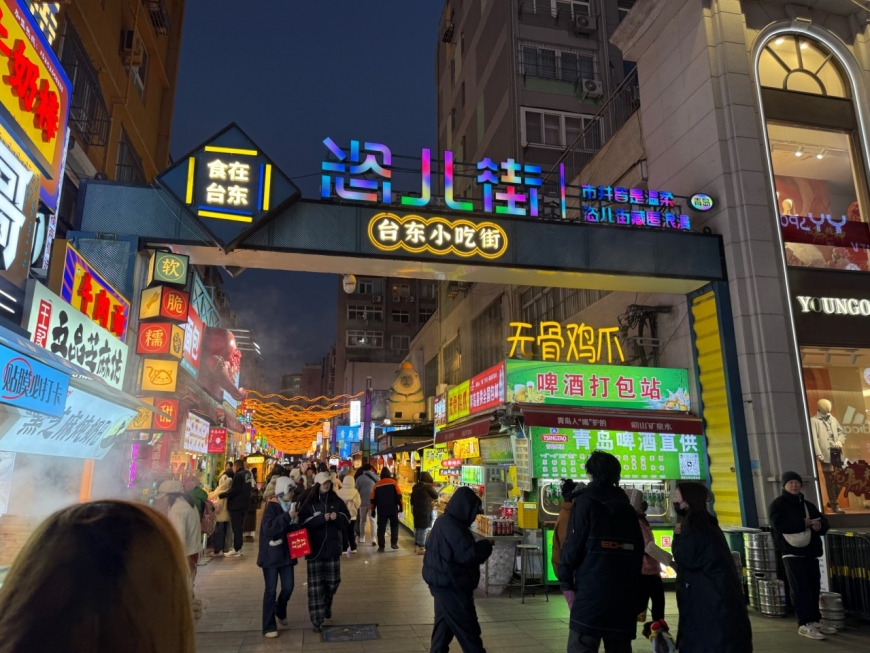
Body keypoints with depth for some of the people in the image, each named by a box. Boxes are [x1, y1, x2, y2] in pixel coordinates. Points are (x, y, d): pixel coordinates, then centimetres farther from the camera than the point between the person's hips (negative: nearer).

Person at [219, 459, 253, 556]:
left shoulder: (238, 475, -18)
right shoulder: (248, 473, 9)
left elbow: (233, 490, -22)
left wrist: (221, 495, -15)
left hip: (236, 504, -9)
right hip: (244, 504, 9)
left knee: (236, 528, -3)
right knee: (239, 527, 15)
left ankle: (236, 550, 0)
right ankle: (238, 548, 21)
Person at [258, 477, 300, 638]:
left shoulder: (289, 506, 7)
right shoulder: (271, 507, -12)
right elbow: (268, 528, -27)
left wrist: (296, 523, -3)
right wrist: (287, 517, -34)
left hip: (286, 553, 6)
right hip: (271, 554, -6)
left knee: (288, 586, 6)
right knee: (271, 590, 0)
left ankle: (280, 610, 35)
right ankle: (269, 627, 9)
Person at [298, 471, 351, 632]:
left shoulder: (336, 501, 4)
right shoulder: (308, 503, -6)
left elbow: (347, 520, 7)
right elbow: (303, 523, -15)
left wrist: (337, 517, -15)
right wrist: (321, 518, -25)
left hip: (333, 547, 4)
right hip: (315, 548, -3)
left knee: (333, 581, 13)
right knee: (315, 585, -2)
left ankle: (327, 606, 41)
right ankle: (317, 620, 6)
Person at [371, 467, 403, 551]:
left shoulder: (377, 485, 7)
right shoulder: (393, 482, 0)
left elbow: (373, 499, 9)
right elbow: (399, 496, -4)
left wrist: (373, 510, 16)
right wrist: (400, 506, 2)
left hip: (381, 510, 1)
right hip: (393, 509, -1)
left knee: (381, 528, 5)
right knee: (394, 526, 15)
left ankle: (381, 547, 3)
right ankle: (394, 543, 6)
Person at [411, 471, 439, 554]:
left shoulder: (415, 486, 10)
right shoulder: (428, 486, -12)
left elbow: (412, 500, 18)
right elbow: (436, 495, 0)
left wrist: (412, 510, 27)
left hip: (416, 510, 7)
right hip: (425, 510, -7)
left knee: (417, 527, 15)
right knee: (424, 529, -2)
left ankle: (416, 546, 22)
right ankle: (421, 548, -1)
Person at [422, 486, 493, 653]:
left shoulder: (445, 521, 9)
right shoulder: (451, 526, -24)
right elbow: (468, 555, -27)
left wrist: (480, 546, 5)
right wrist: (486, 545, -12)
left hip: (444, 582, 10)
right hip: (450, 584, -10)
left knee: (444, 625, 18)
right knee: (468, 628, -1)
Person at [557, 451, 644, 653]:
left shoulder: (586, 501, -4)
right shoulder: (626, 507, 15)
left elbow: (573, 544, -11)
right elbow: (639, 549, 15)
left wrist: (566, 581, -3)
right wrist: (631, 583, 19)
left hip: (591, 588, -6)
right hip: (624, 591, 6)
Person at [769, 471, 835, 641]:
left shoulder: (808, 505, 17)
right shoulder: (777, 504, -4)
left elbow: (824, 521, 14)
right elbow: (779, 524, -19)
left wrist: (820, 525, -10)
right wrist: (803, 523, -17)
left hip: (810, 552, 6)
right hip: (792, 552, -6)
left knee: (814, 587, 10)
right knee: (800, 588, -7)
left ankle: (815, 620, 22)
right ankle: (804, 624, -5)